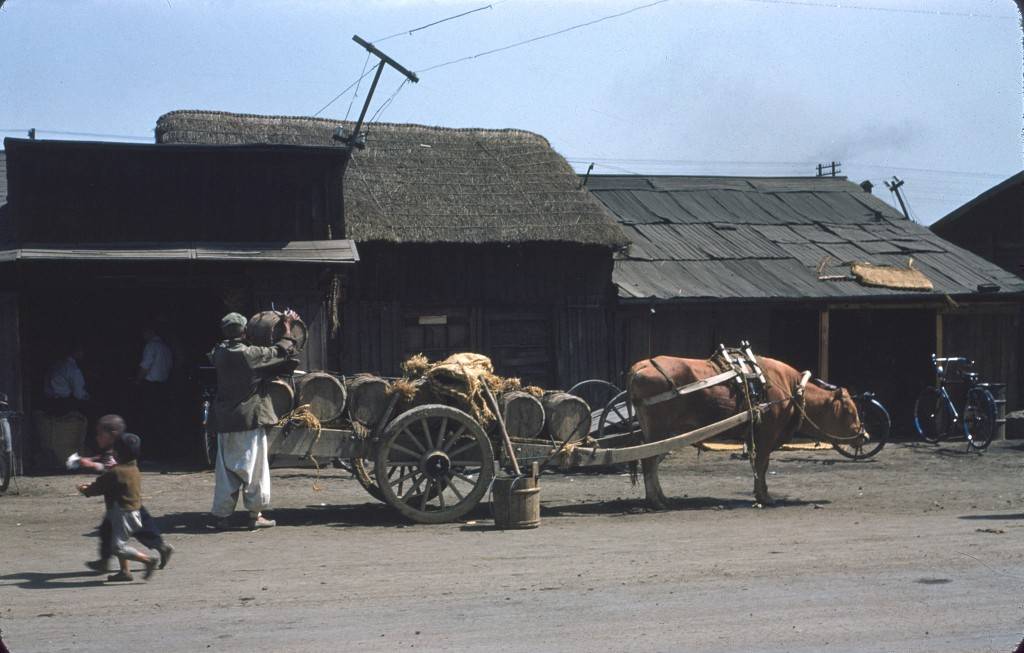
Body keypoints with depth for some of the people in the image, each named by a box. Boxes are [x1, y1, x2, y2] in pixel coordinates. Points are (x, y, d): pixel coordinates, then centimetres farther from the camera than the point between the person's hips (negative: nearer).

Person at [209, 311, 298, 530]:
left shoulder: (219, 354, 0)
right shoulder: (251, 354, -13)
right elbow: (282, 352, -3)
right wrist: (287, 325, 11)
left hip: (224, 421, 5)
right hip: (250, 419, -5)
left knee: (226, 468, 11)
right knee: (254, 467, 4)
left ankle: (222, 515, 11)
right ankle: (255, 514, 6)